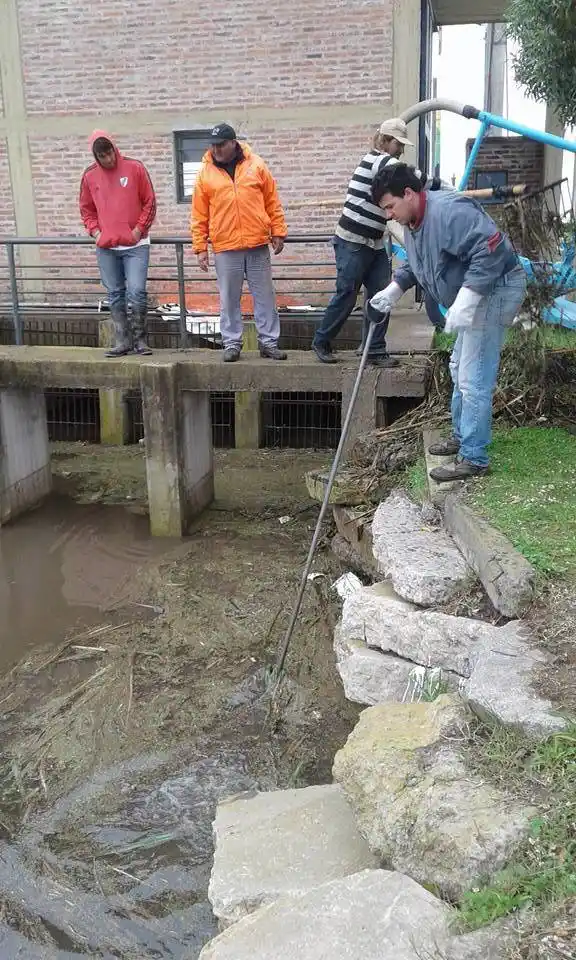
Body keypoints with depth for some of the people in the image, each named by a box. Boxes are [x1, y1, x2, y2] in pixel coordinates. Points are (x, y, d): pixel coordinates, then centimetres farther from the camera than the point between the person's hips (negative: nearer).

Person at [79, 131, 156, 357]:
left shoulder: (134, 168, -1)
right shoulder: (90, 176, 6)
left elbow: (149, 202, 1)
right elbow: (86, 209, 16)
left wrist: (138, 230, -6)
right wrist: (95, 232, 1)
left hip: (135, 245, -3)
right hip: (106, 247, 3)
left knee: (136, 293, -11)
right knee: (115, 296, 7)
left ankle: (139, 339, 3)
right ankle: (123, 342, 14)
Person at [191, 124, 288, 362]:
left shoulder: (256, 166, 4)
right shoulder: (205, 173, 4)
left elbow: (273, 203, 8)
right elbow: (199, 216, 4)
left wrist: (278, 233, 3)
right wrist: (200, 248, 0)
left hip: (258, 245, 1)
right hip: (225, 249, 0)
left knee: (265, 296, 5)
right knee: (229, 299, 4)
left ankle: (268, 342, 14)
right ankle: (231, 343, 14)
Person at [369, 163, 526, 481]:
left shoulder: (449, 210, -26)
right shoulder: (412, 223, 8)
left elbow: (491, 250, -33)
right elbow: (414, 266, 23)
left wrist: (465, 298, -36)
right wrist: (394, 289, 6)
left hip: (496, 291, -11)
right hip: (475, 296, 11)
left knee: (474, 379, -11)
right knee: (460, 369, 22)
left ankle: (473, 459, -4)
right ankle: (461, 436, 38)